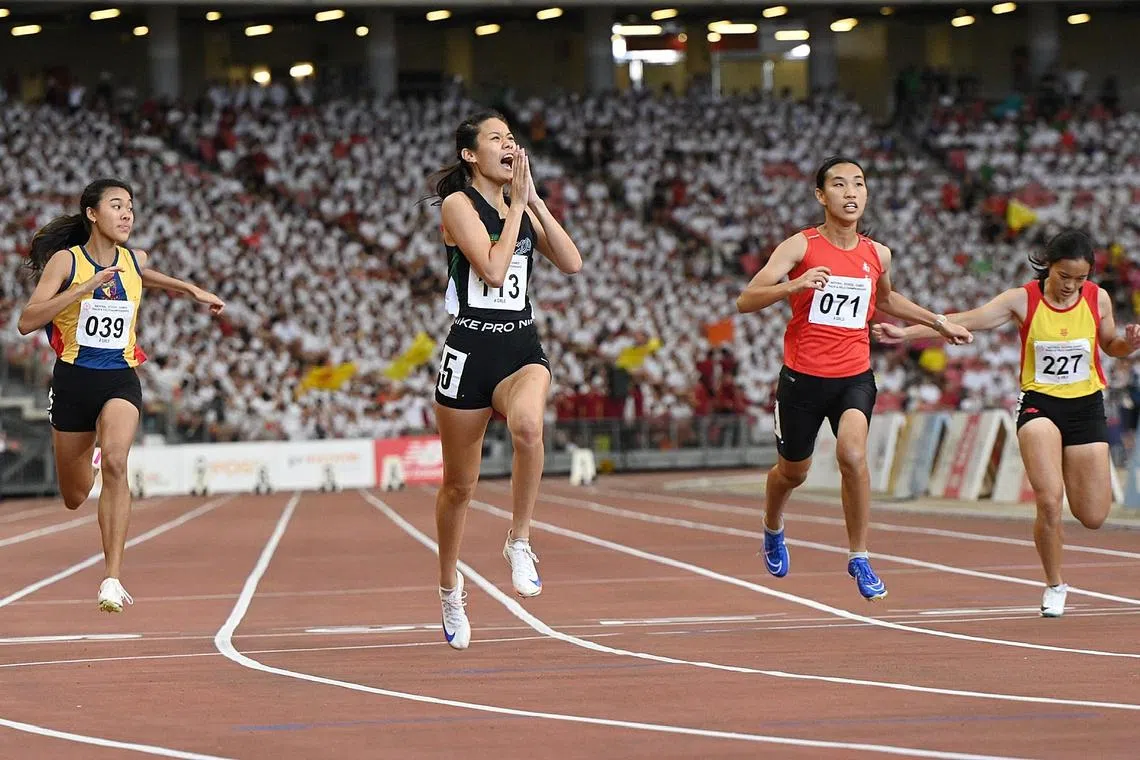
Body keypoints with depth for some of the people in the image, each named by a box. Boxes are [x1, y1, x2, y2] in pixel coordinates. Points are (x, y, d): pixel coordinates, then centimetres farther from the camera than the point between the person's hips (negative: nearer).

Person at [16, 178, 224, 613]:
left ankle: (113, 578, -30)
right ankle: (86, 465, 55)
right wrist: (84, 289, -26)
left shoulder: (135, 261, 4)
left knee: (115, 461, -30)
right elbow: (27, 322, -19)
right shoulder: (65, 261, -8)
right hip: (73, 380, -1)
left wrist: (192, 290, 22)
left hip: (120, 380, 1)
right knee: (75, 498, 13)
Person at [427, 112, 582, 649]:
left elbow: (571, 263, 1)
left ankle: (519, 541, -18)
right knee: (459, 484, 8)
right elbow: (492, 268, -18)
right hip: (471, 348, -3)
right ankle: (450, 588, 31)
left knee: (527, 425, -34)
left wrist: (534, 200, -2)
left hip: (522, 348, 3)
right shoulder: (458, 203, -5)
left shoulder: (521, 206, 12)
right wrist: (517, 204, -11)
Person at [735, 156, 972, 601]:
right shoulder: (801, 247, -9)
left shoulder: (877, 255, 4)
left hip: (854, 376, 2)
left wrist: (938, 322, 29)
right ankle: (773, 530, 50)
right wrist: (795, 285, -33)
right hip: (803, 376, -1)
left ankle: (858, 557, -9)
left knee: (852, 454, -25)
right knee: (793, 471, 14)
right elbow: (746, 301, -17)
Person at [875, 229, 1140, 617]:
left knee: (1093, 518, 1)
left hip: (1086, 408, 2)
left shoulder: (1097, 299, -3)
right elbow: (964, 320, -14)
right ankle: (1054, 586, 0)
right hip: (1039, 405, -2)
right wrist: (906, 332, -24)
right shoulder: (1023, 300, -10)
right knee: (1049, 501, -21)